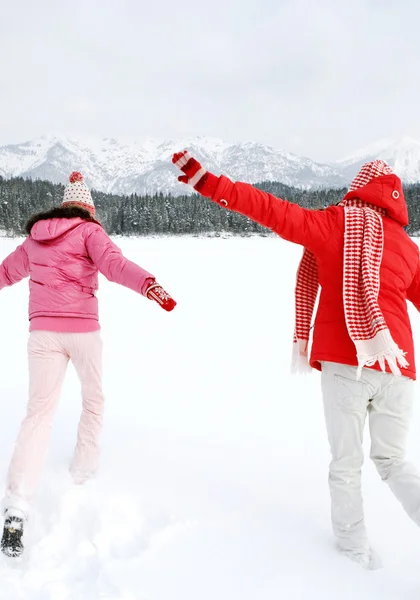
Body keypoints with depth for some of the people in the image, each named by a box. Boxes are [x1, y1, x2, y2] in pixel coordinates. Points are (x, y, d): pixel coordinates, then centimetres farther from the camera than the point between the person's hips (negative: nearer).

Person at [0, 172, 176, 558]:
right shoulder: (88, 231, 2)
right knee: (94, 400, 22)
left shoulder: (36, 237, 17)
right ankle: (83, 475, 26)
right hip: (83, 330, -3)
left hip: (43, 331, 3)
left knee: (39, 412, 0)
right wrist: (148, 284, -33)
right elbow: (113, 263, -18)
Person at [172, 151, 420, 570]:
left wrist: (205, 181, -4)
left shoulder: (334, 223, 0)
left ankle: (355, 548, 22)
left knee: (346, 463, 13)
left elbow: (271, 210, -6)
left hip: (343, 361, -3)